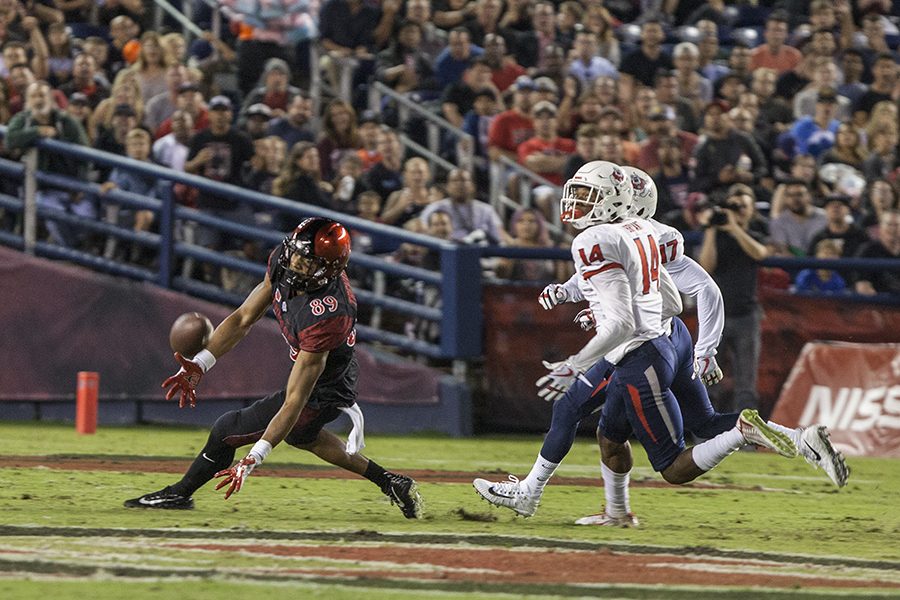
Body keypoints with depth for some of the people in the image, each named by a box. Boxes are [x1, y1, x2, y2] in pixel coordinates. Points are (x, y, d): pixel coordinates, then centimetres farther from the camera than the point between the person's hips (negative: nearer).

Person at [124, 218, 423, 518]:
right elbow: (244, 319, -7)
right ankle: (387, 480, 40)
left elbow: (295, 402, -37)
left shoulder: (322, 318, -41)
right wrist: (199, 364, -19)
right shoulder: (281, 261, -19)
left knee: (227, 430, 0)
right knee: (301, 434, 34)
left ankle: (179, 493, 24)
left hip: (322, 395, -9)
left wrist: (253, 459, -39)